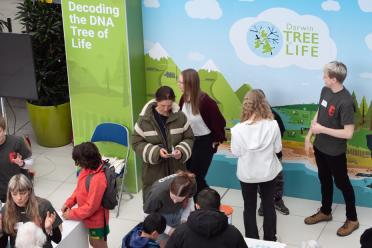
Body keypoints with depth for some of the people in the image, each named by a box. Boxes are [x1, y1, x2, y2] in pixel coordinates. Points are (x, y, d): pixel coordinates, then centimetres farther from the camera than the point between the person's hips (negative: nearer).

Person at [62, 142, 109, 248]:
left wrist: (71, 214, -20)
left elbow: (91, 206, -29)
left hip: (96, 220, -8)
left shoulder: (97, 179, -36)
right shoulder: (87, 170, -9)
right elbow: (79, 189, 8)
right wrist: (68, 203, -4)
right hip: (91, 218, 8)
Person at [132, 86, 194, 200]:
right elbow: (137, 143, -6)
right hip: (153, 171, -2)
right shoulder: (145, 119, -9)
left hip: (176, 168, 2)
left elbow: (189, 138, 5)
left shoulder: (180, 117, -4)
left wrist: (182, 151, -16)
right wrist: (156, 151, -20)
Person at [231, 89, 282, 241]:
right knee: (269, 206, 19)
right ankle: (270, 239, 32)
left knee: (249, 208, 17)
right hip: (268, 172, 1)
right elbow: (277, 148, -6)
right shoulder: (273, 125, -19)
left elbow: (236, 153, -10)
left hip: (247, 174, -1)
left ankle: (252, 241, 28)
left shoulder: (238, 129, -22)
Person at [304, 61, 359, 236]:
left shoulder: (345, 102, -29)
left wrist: (322, 129, -22)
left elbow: (348, 133, -27)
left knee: (342, 183, 9)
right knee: (324, 180, 23)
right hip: (320, 146, 7)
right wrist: (308, 137, 8)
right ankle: (325, 212, 43)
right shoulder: (325, 90, -5)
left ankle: (352, 219, 27)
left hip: (335, 152, -7)